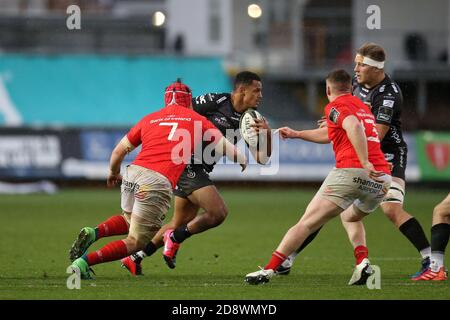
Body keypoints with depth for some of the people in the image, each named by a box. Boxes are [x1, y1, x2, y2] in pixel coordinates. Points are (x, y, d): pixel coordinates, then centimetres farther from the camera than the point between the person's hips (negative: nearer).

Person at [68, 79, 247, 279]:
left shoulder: (149, 119, 20)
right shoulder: (197, 121, 14)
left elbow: (119, 151, 23)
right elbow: (226, 148, 21)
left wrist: (113, 173, 43)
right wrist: (242, 159, 42)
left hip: (133, 173, 5)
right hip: (158, 183, -5)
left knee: (130, 220, 33)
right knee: (136, 241, 5)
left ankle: (93, 233, 5)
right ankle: (83, 262, -11)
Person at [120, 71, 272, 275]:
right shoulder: (216, 101, -13)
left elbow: (262, 158, 3)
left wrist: (267, 134, -15)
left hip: (200, 171, 8)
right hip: (186, 165, -8)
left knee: (180, 224, 14)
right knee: (218, 213, -18)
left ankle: (135, 258, 22)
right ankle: (175, 239, -1)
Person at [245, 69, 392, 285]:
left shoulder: (335, 106, 4)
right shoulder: (362, 106, 29)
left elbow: (353, 126, -20)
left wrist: (365, 162, -27)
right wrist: (296, 134, 51)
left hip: (351, 171, -7)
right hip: (382, 177, 7)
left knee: (307, 223, -3)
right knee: (350, 218, 33)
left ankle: (269, 270, -7)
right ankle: (362, 263, 9)